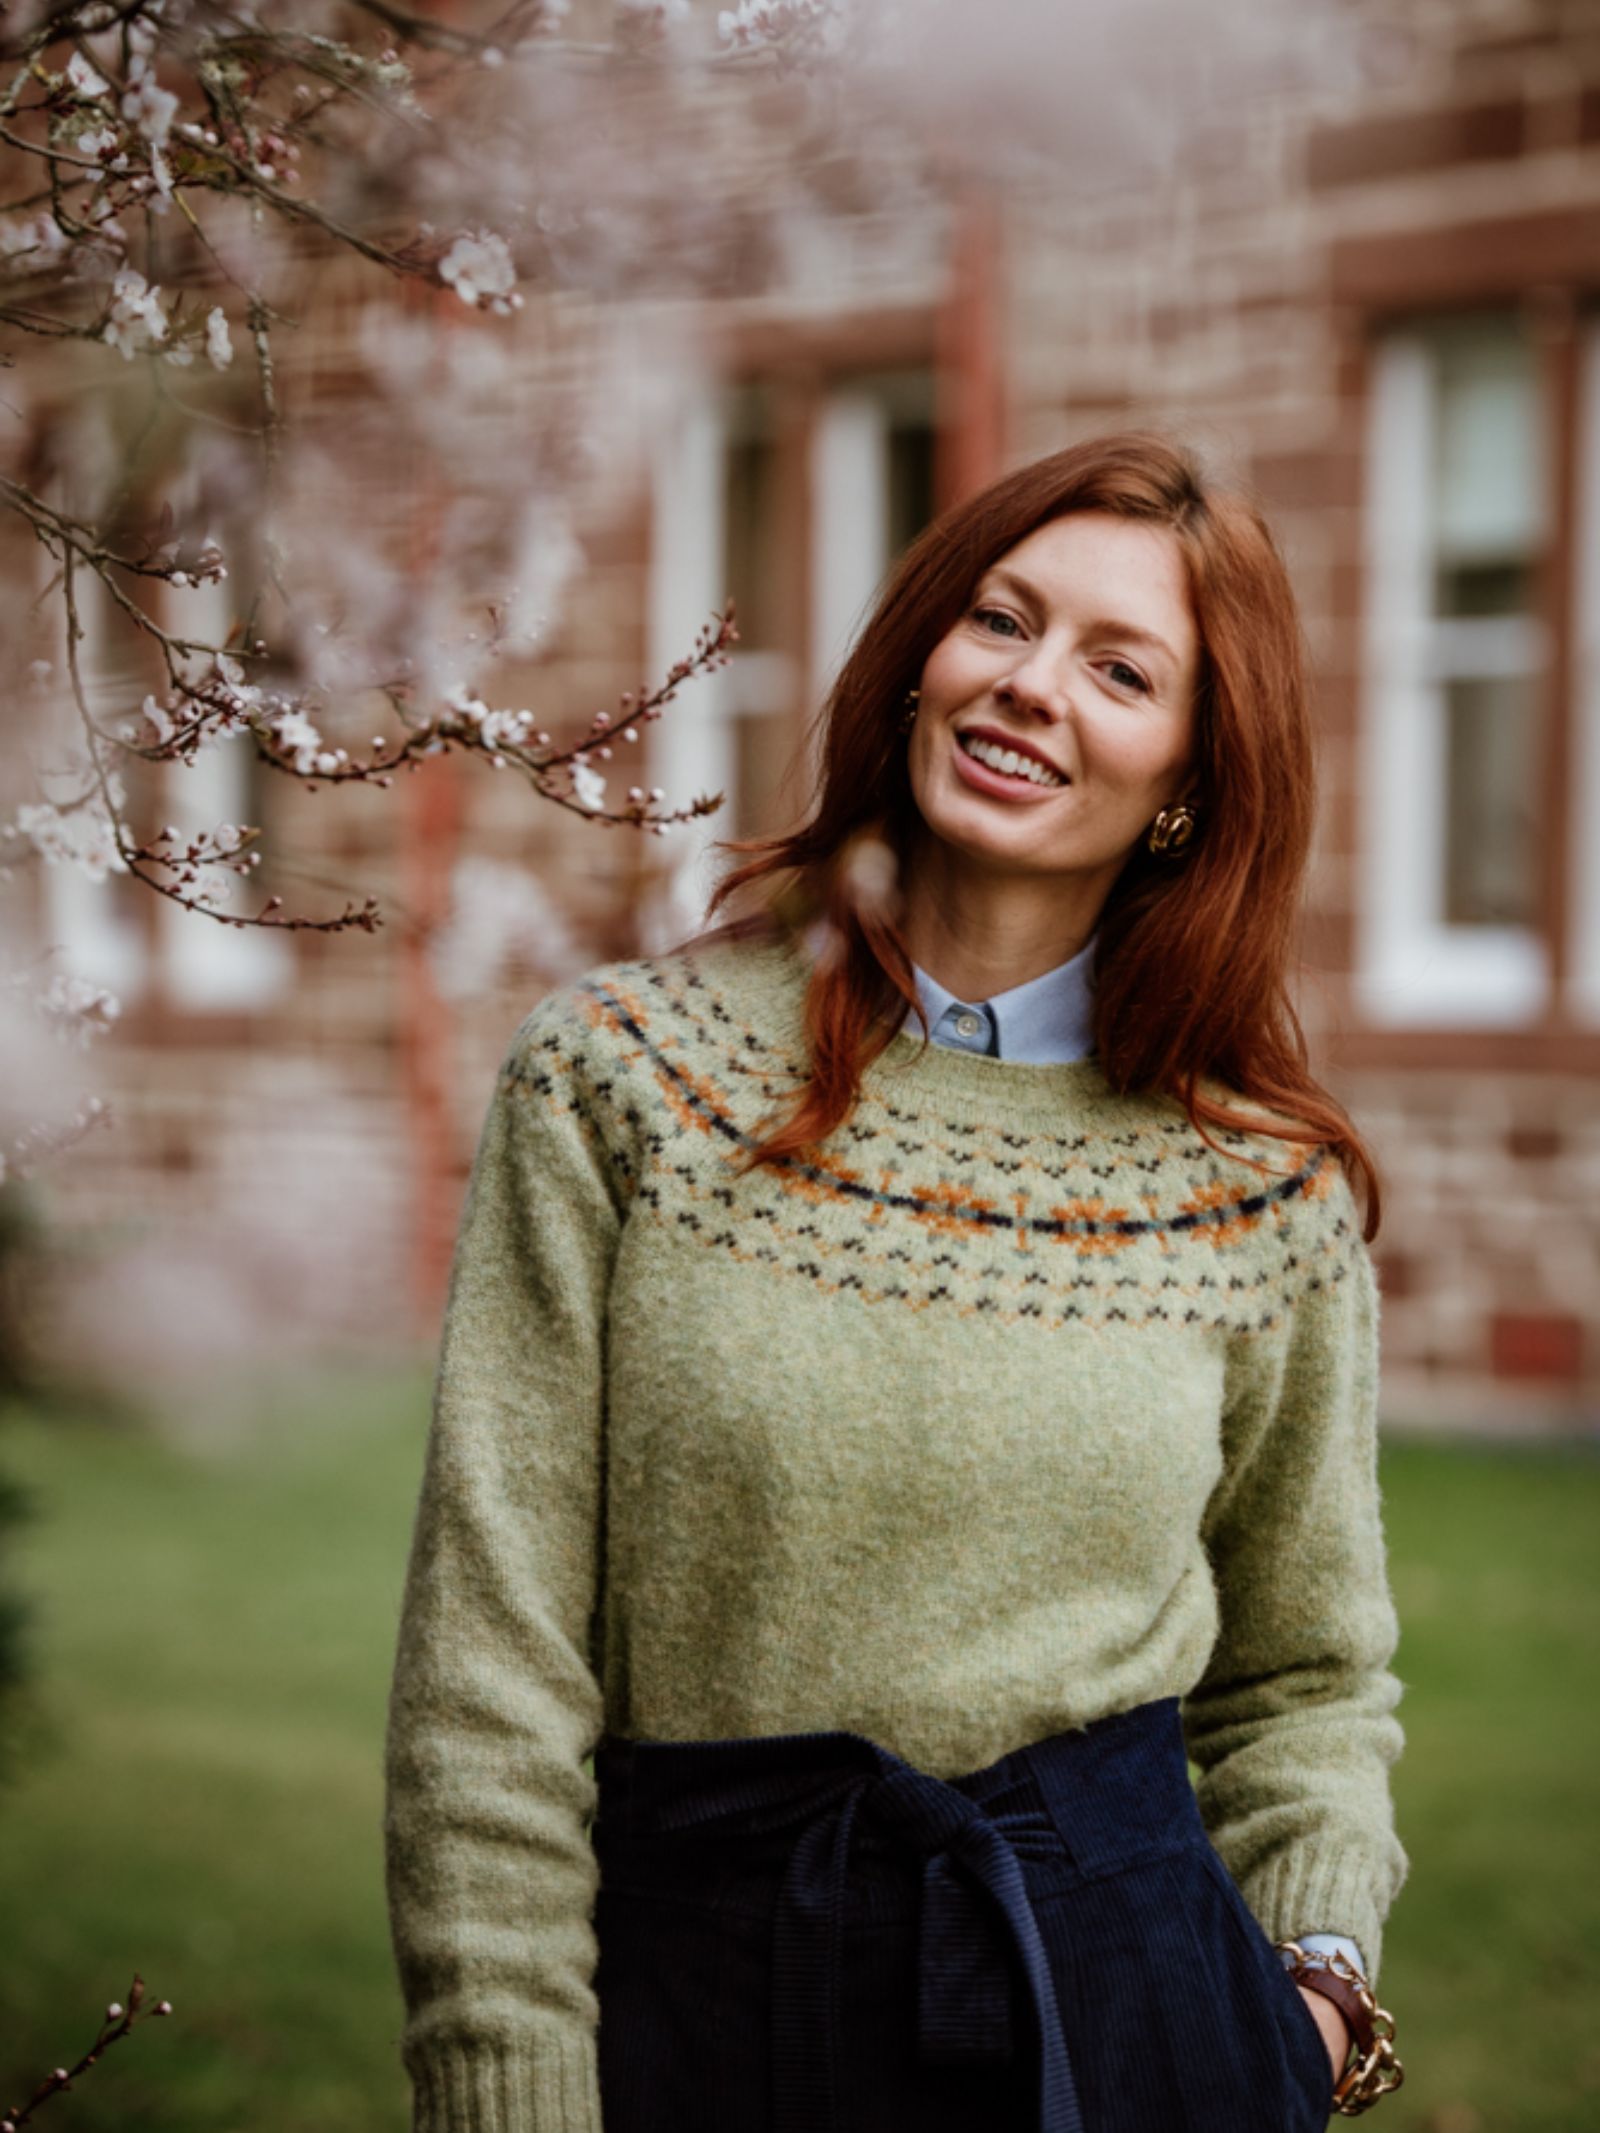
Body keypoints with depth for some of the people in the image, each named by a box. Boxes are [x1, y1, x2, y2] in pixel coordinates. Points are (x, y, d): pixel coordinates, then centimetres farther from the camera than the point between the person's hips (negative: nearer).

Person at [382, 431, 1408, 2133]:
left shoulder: (1268, 1191, 1)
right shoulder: (621, 1071, -5)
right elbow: (488, 1683, -7)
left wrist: (1317, 1984, -4)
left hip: (1126, 1989, 1)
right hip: (695, 1979, -1)